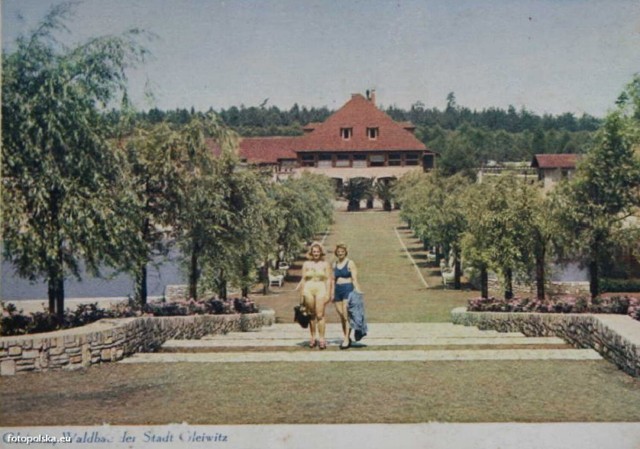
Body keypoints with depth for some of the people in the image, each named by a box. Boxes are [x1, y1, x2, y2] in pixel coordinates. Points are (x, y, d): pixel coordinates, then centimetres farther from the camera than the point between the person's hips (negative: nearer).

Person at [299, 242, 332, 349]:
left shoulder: (325, 264, 8)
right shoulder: (306, 264, 11)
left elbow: (328, 280, 5)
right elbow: (303, 280, 10)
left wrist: (327, 294, -3)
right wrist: (302, 295, 5)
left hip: (321, 290, -2)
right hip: (309, 290, 2)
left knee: (320, 315, -9)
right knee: (311, 315, 5)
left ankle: (321, 339, -9)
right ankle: (313, 338, 13)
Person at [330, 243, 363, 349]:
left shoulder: (350, 263, -2)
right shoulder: (334, 264, 13)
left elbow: (354, 279, -7)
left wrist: (357, 289, -18)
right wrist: (332, 293, 13)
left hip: (348, 289, -5)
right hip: (338, 290, 5)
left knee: (346, 315, -10)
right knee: (341, 315, 7)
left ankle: (347, 339, -9)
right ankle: (345, 337, 18)